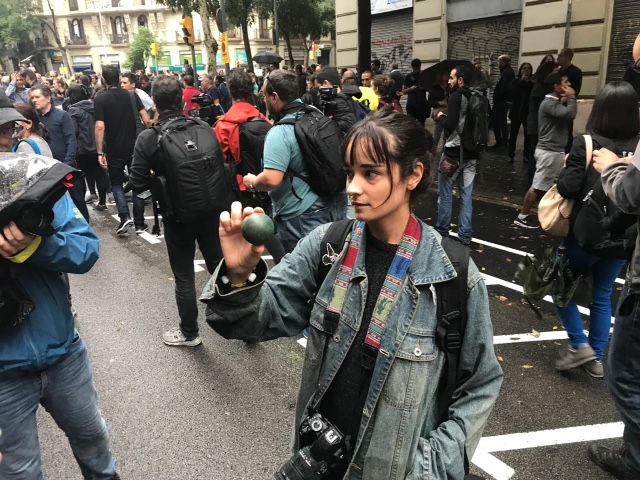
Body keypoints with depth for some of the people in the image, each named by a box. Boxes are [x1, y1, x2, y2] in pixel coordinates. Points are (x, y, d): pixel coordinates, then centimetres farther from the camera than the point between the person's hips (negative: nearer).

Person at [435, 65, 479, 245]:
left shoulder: (456, 96, -12)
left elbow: (450, 124, -21)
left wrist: (440, 116, -1)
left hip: (454, 152, -6)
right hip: (470, 153, 7)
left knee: (445, 193, 6)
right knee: (466, 195, 9)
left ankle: (442, 231, 13)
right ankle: (465, 235, 13)